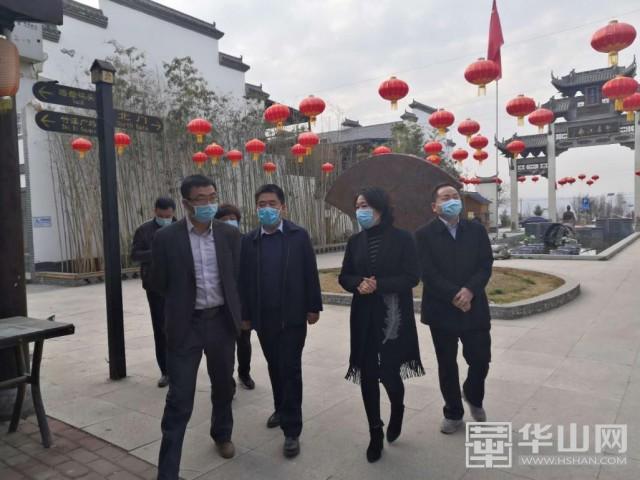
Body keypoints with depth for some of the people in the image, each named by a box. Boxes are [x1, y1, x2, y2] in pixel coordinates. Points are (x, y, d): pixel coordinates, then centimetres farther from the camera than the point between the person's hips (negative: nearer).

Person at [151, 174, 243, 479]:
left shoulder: (230, 234, -2)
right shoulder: (166, 238, -10)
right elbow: (159, 283, 0)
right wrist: (184, 300, 9)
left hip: (221, 320, 3)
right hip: (185, 324, -3)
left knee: (223, 386, 20)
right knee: (179, 400, 0)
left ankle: (222, 434, 47)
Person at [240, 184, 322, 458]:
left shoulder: (299, 236, -4)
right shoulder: (249, 241, 2)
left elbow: (310, 273, -4)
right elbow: (244, 280, 2)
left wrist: (313, 307, -4)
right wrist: (245, 314, 3)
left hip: (292, 316, -3)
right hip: (263, 318, 3)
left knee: (290, 369, -1)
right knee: (274, 367, 17)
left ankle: (292, 430, 8)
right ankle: (281, 408, 39)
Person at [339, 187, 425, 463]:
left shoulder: (402, 238, -6)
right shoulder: (355, 241, 7)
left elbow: (412, 277, -10)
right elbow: (344, 277, 8)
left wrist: (379, 285, -20)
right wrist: (359, 284, -15)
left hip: (394, 317, -3)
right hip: (364, 317, 4)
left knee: (388, 372, -1)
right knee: (368, 375, 6)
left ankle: (397, 409, 35)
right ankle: (375, 433, 24)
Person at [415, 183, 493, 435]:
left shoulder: (477, 230, 5)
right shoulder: (424, 235, -5)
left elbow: (486, 266, -2)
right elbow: (428, 273, -12)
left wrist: (469, 290, -18)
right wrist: (454, 296, -19)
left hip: (474, 308, 2)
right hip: (441, 310, -2)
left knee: (480, 360, 7)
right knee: (447, 365, 9)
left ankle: (474, 397, 38)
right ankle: (453, 413, 29)